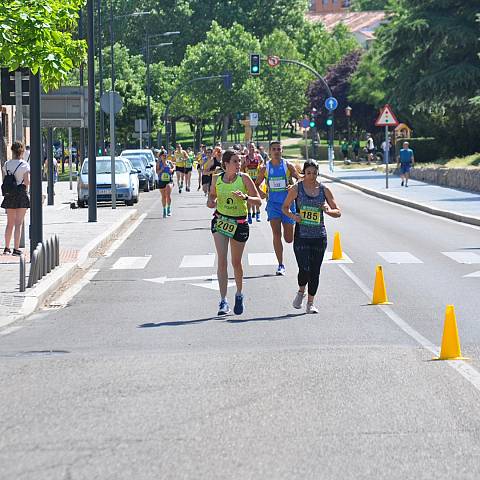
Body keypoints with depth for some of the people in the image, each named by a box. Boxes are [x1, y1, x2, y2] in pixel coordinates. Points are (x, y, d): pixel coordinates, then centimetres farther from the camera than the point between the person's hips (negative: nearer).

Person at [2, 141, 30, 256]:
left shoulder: (6, 164, 5)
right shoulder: (24, 165, -9)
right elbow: (27, 181, -13)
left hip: (9, 195, 4)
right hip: (21, 194, -4)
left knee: (10, 223, 15)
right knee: (18, 223, -1)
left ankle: (7, 248, 20)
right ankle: (16, 248, -3)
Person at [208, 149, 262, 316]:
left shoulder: (244, 178, -8)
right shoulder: (217, 179, -2)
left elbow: (258, 201, -9)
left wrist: (245, 197, -28)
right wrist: (210, 202, -6)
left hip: (239, 223, -1)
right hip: (220, 221, 1)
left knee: (236, 262, 10)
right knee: (222, 259, -13)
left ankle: (239, 294, 36)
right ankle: (223, 300, -14)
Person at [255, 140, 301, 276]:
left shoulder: (288, 166, -1)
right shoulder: (265, 168, 3)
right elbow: (256, 185, 13)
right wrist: (261, 193, -8)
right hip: (273, 203, 0)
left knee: (289, 239, 2)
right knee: (276, 234, -12)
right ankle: (280, 265, -5)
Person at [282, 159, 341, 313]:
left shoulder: (324, 190, 4)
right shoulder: (296, 189, -1)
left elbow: (338, 212, 8)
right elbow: (285, 207, 10)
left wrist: (328, 210, -14)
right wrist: (292, 215, -11)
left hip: (319, 236, 2)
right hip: (301, 235, -2)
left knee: (315, 271, 3)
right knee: (304, 269, -13)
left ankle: (311, 302, 17)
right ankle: (301, 292, 18)